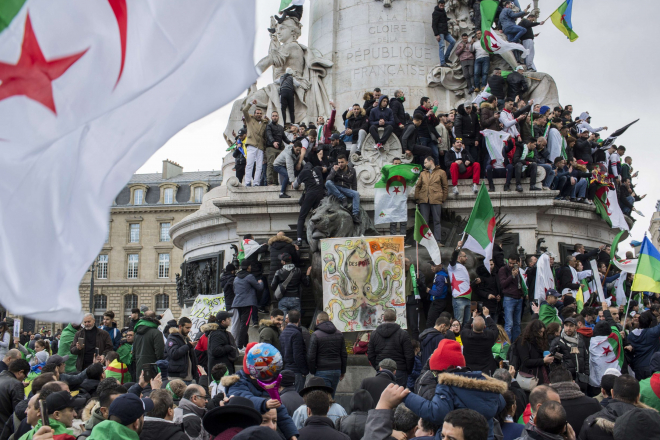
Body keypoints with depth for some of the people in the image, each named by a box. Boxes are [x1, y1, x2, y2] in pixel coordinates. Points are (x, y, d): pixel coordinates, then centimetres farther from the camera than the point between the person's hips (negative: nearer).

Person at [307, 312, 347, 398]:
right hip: (336, 371, 5)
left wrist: (312, 371, 3)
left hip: (322, 371, -5)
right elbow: (344, 355, 10)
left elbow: (311, 356, -10)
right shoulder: (339, 334, 9)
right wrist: (343, 371, 17)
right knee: (331, 397, 15)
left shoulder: (316, 335, -8)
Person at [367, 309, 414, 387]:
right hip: (399, 372, -3)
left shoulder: (374, 334, 5)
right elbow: (410, 356, -5)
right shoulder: (403, 334, -6)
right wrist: (408, 371, 8)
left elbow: (370, 355, 7)